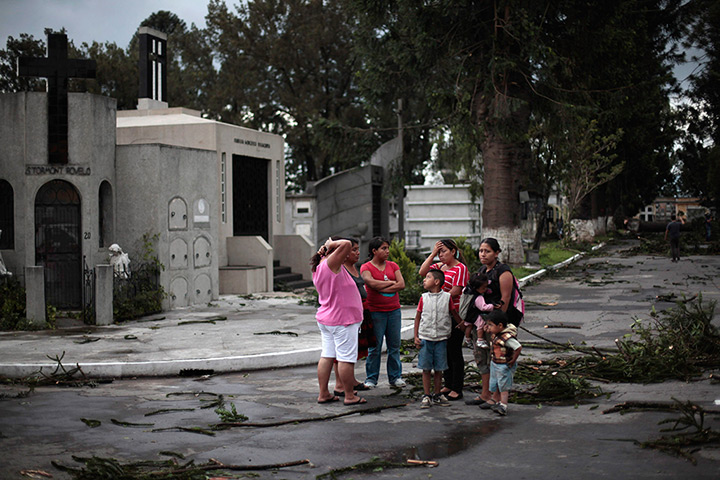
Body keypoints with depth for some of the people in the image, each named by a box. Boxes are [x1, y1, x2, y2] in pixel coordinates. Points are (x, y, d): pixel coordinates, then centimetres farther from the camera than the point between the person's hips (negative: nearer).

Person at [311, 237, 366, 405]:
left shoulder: (319, 268, 12)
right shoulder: (331, 263, -17)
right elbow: (346, 244, -28)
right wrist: (331, 245, -12)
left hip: (326, 319, 10)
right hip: (341, 320, -10)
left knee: (327, 356, 10)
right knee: (346, 358, -3)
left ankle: (323, 394, 13)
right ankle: (349, 396, 2)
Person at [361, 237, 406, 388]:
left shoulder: (393, 266, 10)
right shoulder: (366, 267, -2)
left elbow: (402, 284, -3)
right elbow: (371, 283, -20)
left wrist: (382, 288, -11)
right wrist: (391, 282, -9)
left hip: (394, 310, 4)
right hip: (375, 311, -4)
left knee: (394, 345, 7)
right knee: (375, 346, -1)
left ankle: (395, 377, 16)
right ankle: (371, 378, 9)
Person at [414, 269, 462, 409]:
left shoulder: (447, 297, -1)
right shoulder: (424, 298, 3)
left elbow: (454, 314, 11)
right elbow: (418, 317, 8)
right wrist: (416, 337, 3)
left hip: (441, 338, -1)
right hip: (425, 338, 1)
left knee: (439, 369, 6)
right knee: (426, 369, 3)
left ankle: (437, 395, 18)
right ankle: (427, 396, 11)